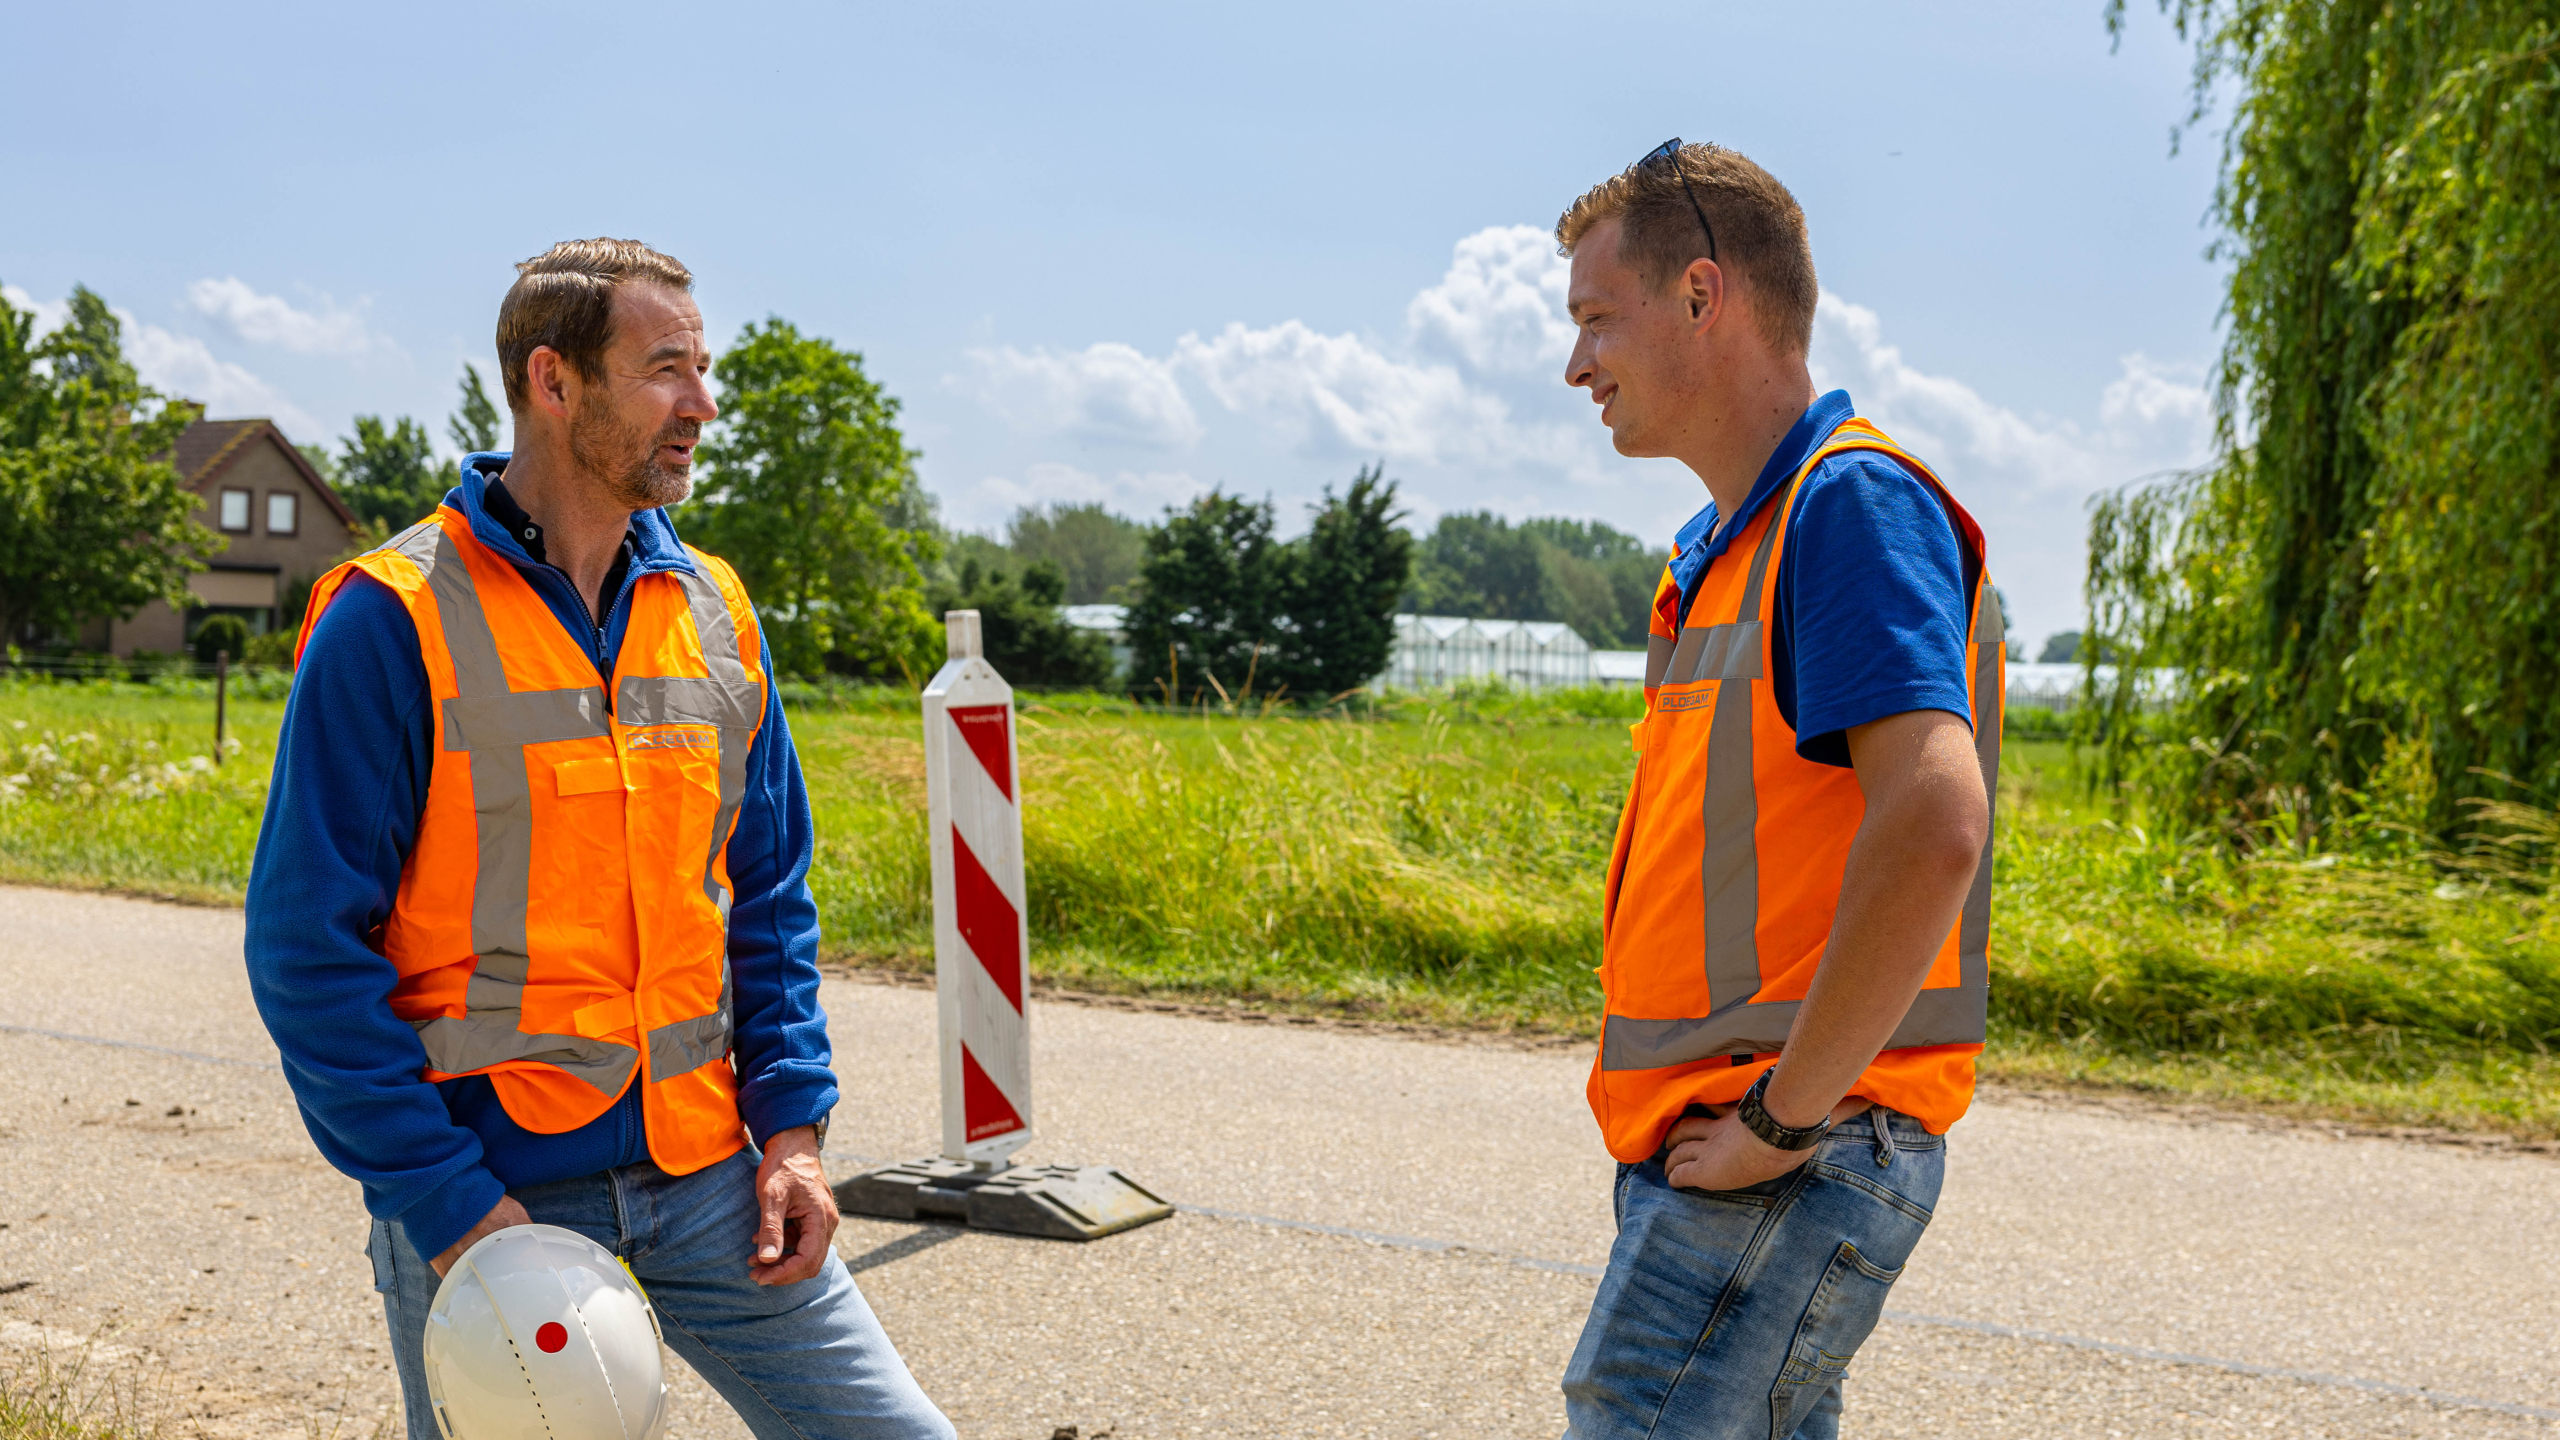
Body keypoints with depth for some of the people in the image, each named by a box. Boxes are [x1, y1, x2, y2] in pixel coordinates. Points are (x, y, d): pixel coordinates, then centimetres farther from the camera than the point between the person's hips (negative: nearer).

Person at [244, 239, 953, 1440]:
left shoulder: (713, 610, 7)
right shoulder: (393, 620, -10)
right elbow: (306, 944, -10)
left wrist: (791, 1128, 3)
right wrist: (449, 1205, -15)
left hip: (707, 1180, 5)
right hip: (488, 1194, -4)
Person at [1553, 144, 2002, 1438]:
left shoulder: (1853, 502, -13)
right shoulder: (1723, 547, 17)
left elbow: (1932, 829, -26)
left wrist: (1783, 1116, -20)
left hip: (1790, 1166, -9)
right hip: (1710, 1147, 9)